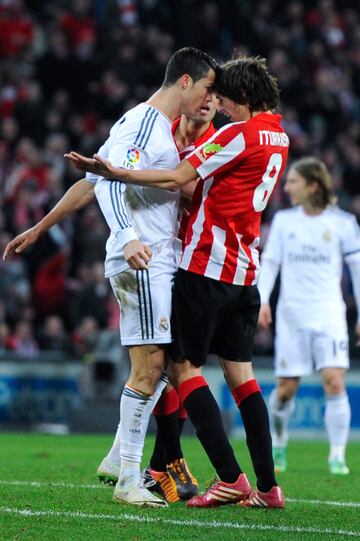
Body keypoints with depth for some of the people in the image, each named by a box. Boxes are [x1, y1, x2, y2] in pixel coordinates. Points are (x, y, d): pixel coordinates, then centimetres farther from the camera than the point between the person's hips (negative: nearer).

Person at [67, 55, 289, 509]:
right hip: (244, 271, 8)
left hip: (206, 266, -8)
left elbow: (177, 178, -19)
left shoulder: (239, 135, -14)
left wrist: (115, 173, -22)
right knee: (240, 372, 11)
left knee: (184, 366, -4)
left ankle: (230, 478, -12)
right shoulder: (278, 138, 13)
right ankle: (267, 485, 6)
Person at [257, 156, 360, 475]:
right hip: (291, 314, 2)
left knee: (334, 382, -15)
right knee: (286, 388, 2)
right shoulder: (283, 220, 6)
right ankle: (278, 443, 27)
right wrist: (262, 299, -5)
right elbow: (269, 261, 10)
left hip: (329, 314, -2)